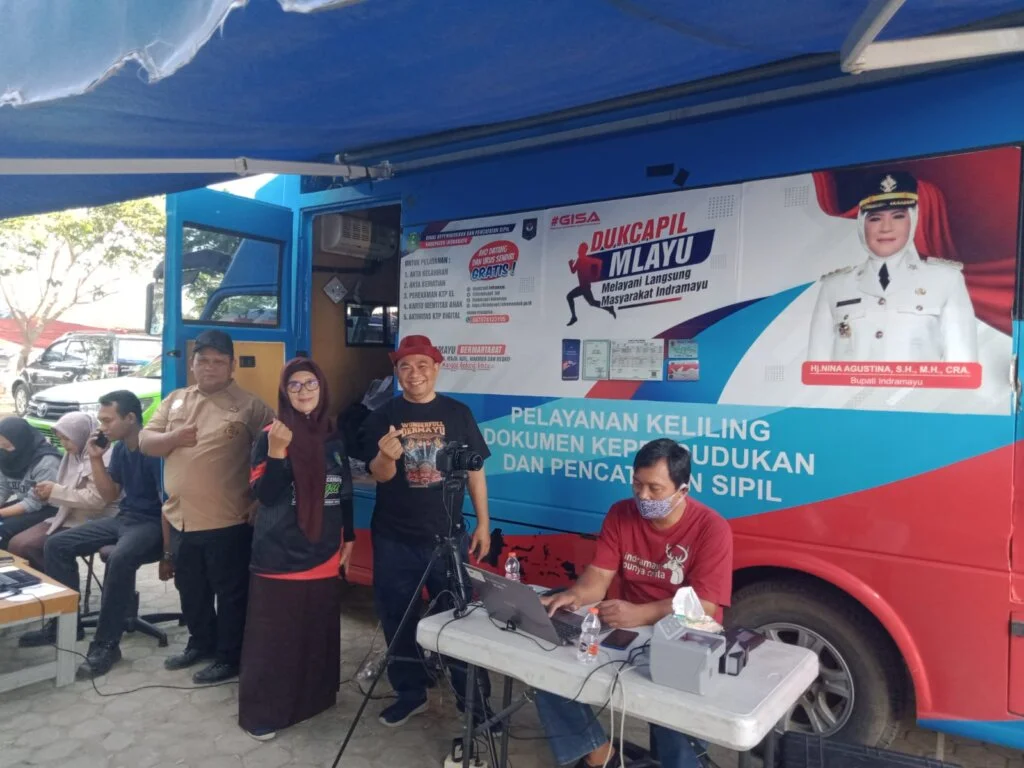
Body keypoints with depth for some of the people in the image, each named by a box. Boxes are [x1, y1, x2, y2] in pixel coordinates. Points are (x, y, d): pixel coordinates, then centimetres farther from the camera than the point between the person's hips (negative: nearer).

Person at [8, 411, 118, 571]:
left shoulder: (103, 458, -16)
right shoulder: (72, 455, 14)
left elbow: (95, 500, -25)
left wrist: (55, 491, -17)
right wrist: (48, 494, 0)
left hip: (89, 524, -9)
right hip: (66, 517, 9)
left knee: (28, 547, -16)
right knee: (16, 543, -2)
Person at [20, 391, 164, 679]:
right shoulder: (119, 449, 8)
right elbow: (110, 495, 14)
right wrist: (96, 459, 2)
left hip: (152, 522, -9)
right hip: (124, 518, 10)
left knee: (119, 560, -36)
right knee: (56, 545, 2)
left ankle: (106, 644, -21)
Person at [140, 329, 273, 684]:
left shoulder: (249, 406, -8)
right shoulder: (175, 400, 10)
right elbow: (145, 442, 9)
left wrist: (260, 498, -12)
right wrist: (173, 437, -12)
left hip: (227, 521, -6)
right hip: (180, 518, 6)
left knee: (230, 592, 6)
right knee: (190, 589, 22)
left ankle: (228, 656, 22)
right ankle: (201, 643, 41)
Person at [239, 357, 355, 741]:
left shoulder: (334, 438, 5)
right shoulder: (270, 436, -7)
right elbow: (265, 494, -15)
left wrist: (349, 537, 15)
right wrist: (277, 452, -28)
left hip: (324, 554, 4)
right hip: (279, 555, -4)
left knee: (319, 631, 13)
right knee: (272, 636, 3)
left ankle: (315, 696, 32)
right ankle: (261, 712, 17)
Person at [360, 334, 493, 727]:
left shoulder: (458, 413, -1)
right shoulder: (383, 416, -1)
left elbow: (475, 470, 3)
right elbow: (380, 475, -8)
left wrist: (483, 523, 0)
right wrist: (386, 456, -31)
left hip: (447, 535, -1)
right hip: (394, 538, 1)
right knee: (397, 618, 12)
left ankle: (474, 697, 23)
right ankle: (410, 693, 30)